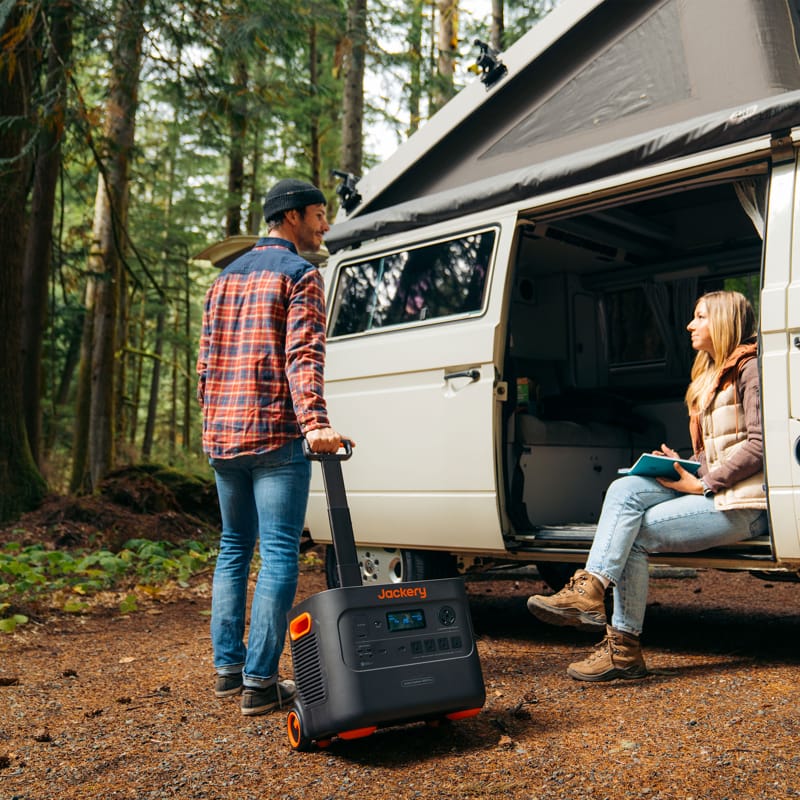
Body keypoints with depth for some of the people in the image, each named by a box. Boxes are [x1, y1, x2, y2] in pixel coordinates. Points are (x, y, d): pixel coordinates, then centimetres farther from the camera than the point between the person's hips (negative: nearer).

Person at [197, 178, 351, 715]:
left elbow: (207, 361, 18)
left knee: (233, 549, 16)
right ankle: (260, 682, -2)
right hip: (276, 436, -7)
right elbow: (303, 356, -18)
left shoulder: (227, 277, 19)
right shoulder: (300, 274, -4)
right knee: (278, 555, -4)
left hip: (223, 435, 8)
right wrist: (315, 422, -28)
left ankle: (228, 667, 20)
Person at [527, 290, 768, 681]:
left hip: (743, 502, -8)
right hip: (711, 489, 8)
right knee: (625, 491, -17)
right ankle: (588, 589, -25)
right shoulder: (710, 376, 23)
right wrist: (684, 468, 3)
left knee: (633, 533, -20)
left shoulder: (750, 369, -5)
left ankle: (623, 645, -17)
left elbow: (758, 446, -15)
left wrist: (702, 484, -16)